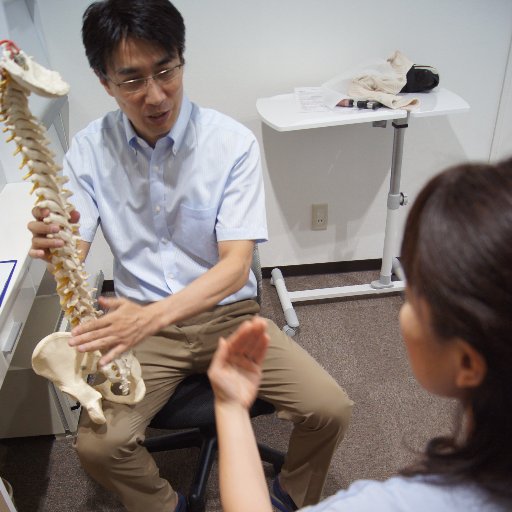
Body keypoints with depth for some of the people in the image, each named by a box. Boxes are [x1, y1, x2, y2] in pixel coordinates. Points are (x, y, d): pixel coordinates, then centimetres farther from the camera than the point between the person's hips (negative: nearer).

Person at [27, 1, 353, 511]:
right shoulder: (89, 149, -5)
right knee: (97, 446, -19)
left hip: (227, 311, -1)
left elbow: (235, 266, -19)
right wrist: (53, 245, -33)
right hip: (140, 321, 2)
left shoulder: (233, 143, -13)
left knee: (330, 410, -14)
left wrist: (154, 315, -35)